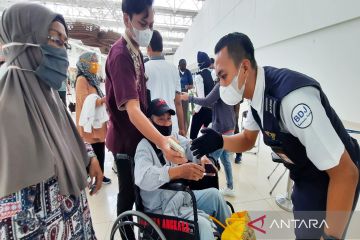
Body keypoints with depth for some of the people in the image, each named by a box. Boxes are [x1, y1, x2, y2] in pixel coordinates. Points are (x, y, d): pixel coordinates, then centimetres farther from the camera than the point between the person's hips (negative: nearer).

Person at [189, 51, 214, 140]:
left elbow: (201, 96, -19)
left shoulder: (199, 76, -14)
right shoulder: (212, 74, 5)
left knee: (193, 134, 5)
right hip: (212, 108, 7)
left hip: (202, 109, -7)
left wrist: (196, 109, -8)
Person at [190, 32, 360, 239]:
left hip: (331, 181, -7)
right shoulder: (258, 93, -9)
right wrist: (219, 141, -19)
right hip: (305, 177, 8)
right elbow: (248, 140, 1)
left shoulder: (293, 97, -37)